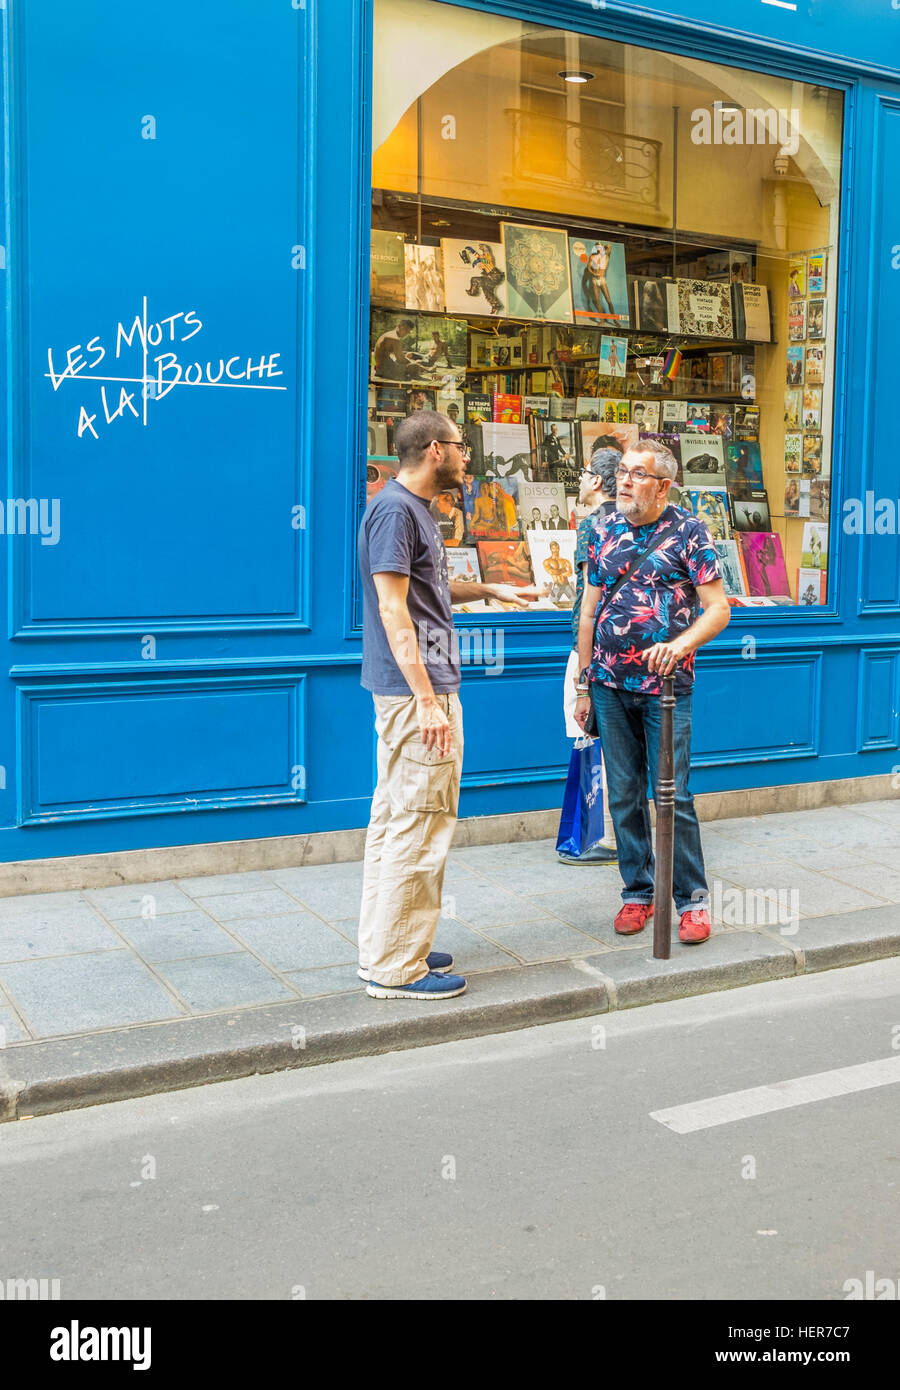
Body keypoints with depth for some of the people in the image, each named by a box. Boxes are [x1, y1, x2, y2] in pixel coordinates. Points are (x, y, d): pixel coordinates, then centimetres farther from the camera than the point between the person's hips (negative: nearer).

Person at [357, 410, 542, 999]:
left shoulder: (416, 508, 18)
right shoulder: (394, 510, -14)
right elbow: (393, 608, -20)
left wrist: (492, 590, 30)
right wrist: (428, 700, -23)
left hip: (420, 689, 11)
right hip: (415, 692, -11)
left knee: (394, 821, 14)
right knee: (419, 828, -6)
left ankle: (384, 950, 24)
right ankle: (397, 967, 2)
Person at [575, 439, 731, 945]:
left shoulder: (688, 532, -3)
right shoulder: (604, 532, 9)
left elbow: (719, 607, -7)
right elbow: (590, 611, 13)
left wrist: (679, 645, -24)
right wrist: (584, 683, 11)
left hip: (665, 685, -4)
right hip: (610, 685, 4)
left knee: (673, 796, -3)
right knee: (624, 795, 9)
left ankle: (692, 898, 12)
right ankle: (638, 893, 22)